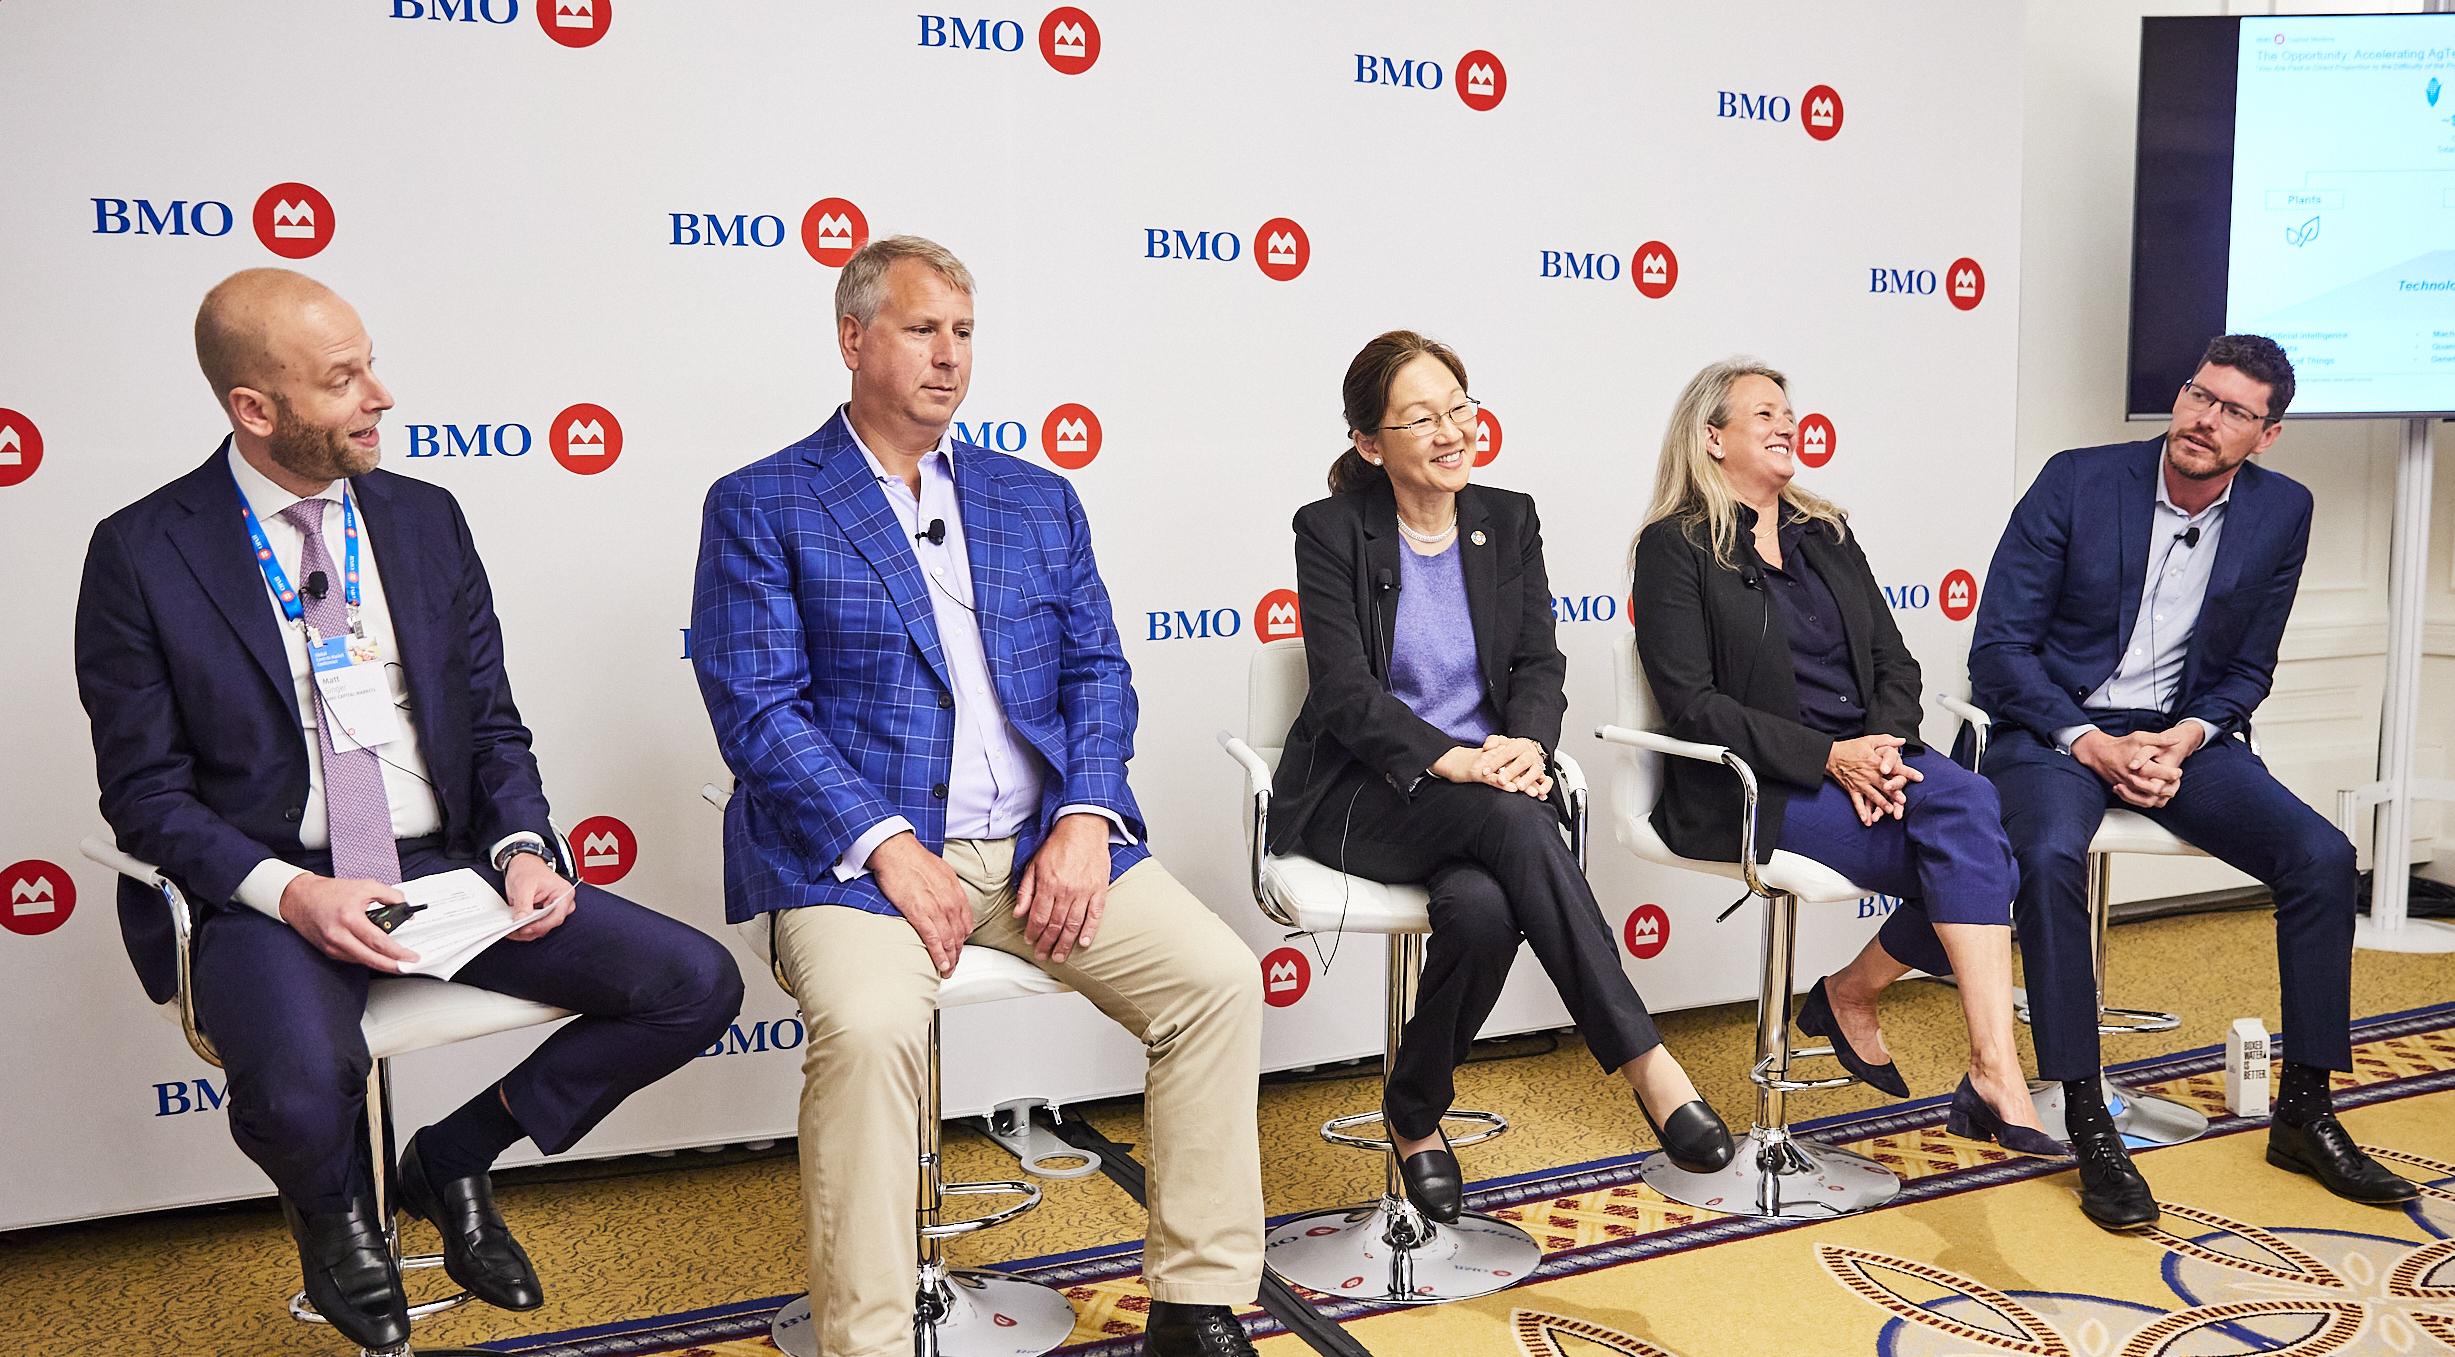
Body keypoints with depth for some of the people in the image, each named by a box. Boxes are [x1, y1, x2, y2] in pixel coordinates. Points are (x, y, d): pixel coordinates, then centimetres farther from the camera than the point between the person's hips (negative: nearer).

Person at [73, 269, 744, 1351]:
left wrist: (522, 849, -7)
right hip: (268, 889, -4)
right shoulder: (141, 553, -3)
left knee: (699, 984, -13)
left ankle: (452, 1160, 11)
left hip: (446, 868, 4)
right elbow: (145, 791, -3)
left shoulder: (425, 520, 9)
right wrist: (289, 892, -19)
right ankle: (337, 1208, 6)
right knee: (301, 1093, -36)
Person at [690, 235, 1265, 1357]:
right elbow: (755, 709, -6)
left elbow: (1098, 671, 12)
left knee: (1218, 976, -14)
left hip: (1045, 842, 4)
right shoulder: (759, 507, 4)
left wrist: (1085, 818, -7)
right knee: (865, 1027, -32)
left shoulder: (1040, 500, 18)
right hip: (863, 848, -4)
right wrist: (890, 848, -17)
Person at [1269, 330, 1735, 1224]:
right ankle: (1645, 1063, -33)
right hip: (1359, 800, -3)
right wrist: (1448, 758, -26)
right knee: (1514, 821, -34)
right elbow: (1345, 689, -11)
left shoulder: (1508, 521, 11)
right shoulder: (1331, 531, -2)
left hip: (1488, 786, 4)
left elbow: (1539, 663, 5)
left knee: (1483, 908, -34)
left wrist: (1528, 743, -18)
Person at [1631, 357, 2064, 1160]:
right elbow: (1693, 705, -11)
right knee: (1972, 848, -23)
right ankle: (1995, 1077, -16)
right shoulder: (1675, 547, -2)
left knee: (1968, 805, -25)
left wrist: (1886, 748, -10)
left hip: (1865, 756, 6)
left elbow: (1893, 662, 12)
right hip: (1752, 791, -6)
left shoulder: (1825, 534, 19)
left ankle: (1851, 991, -5)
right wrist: (1830, 757, -18)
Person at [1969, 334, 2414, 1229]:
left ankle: (2305, 1114, 0)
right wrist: (2089, 744, -20)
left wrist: (2184, 739, -12)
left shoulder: (2281, 513, 2)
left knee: (2322, 856, -17)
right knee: (2052, 857, -34)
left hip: (2181, 732, 4)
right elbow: (2000, 646, -9)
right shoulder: (2078, 482, -9)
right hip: (2054, 726, -4)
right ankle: (2087, 1125, -24)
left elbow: (2246, 672, 9)